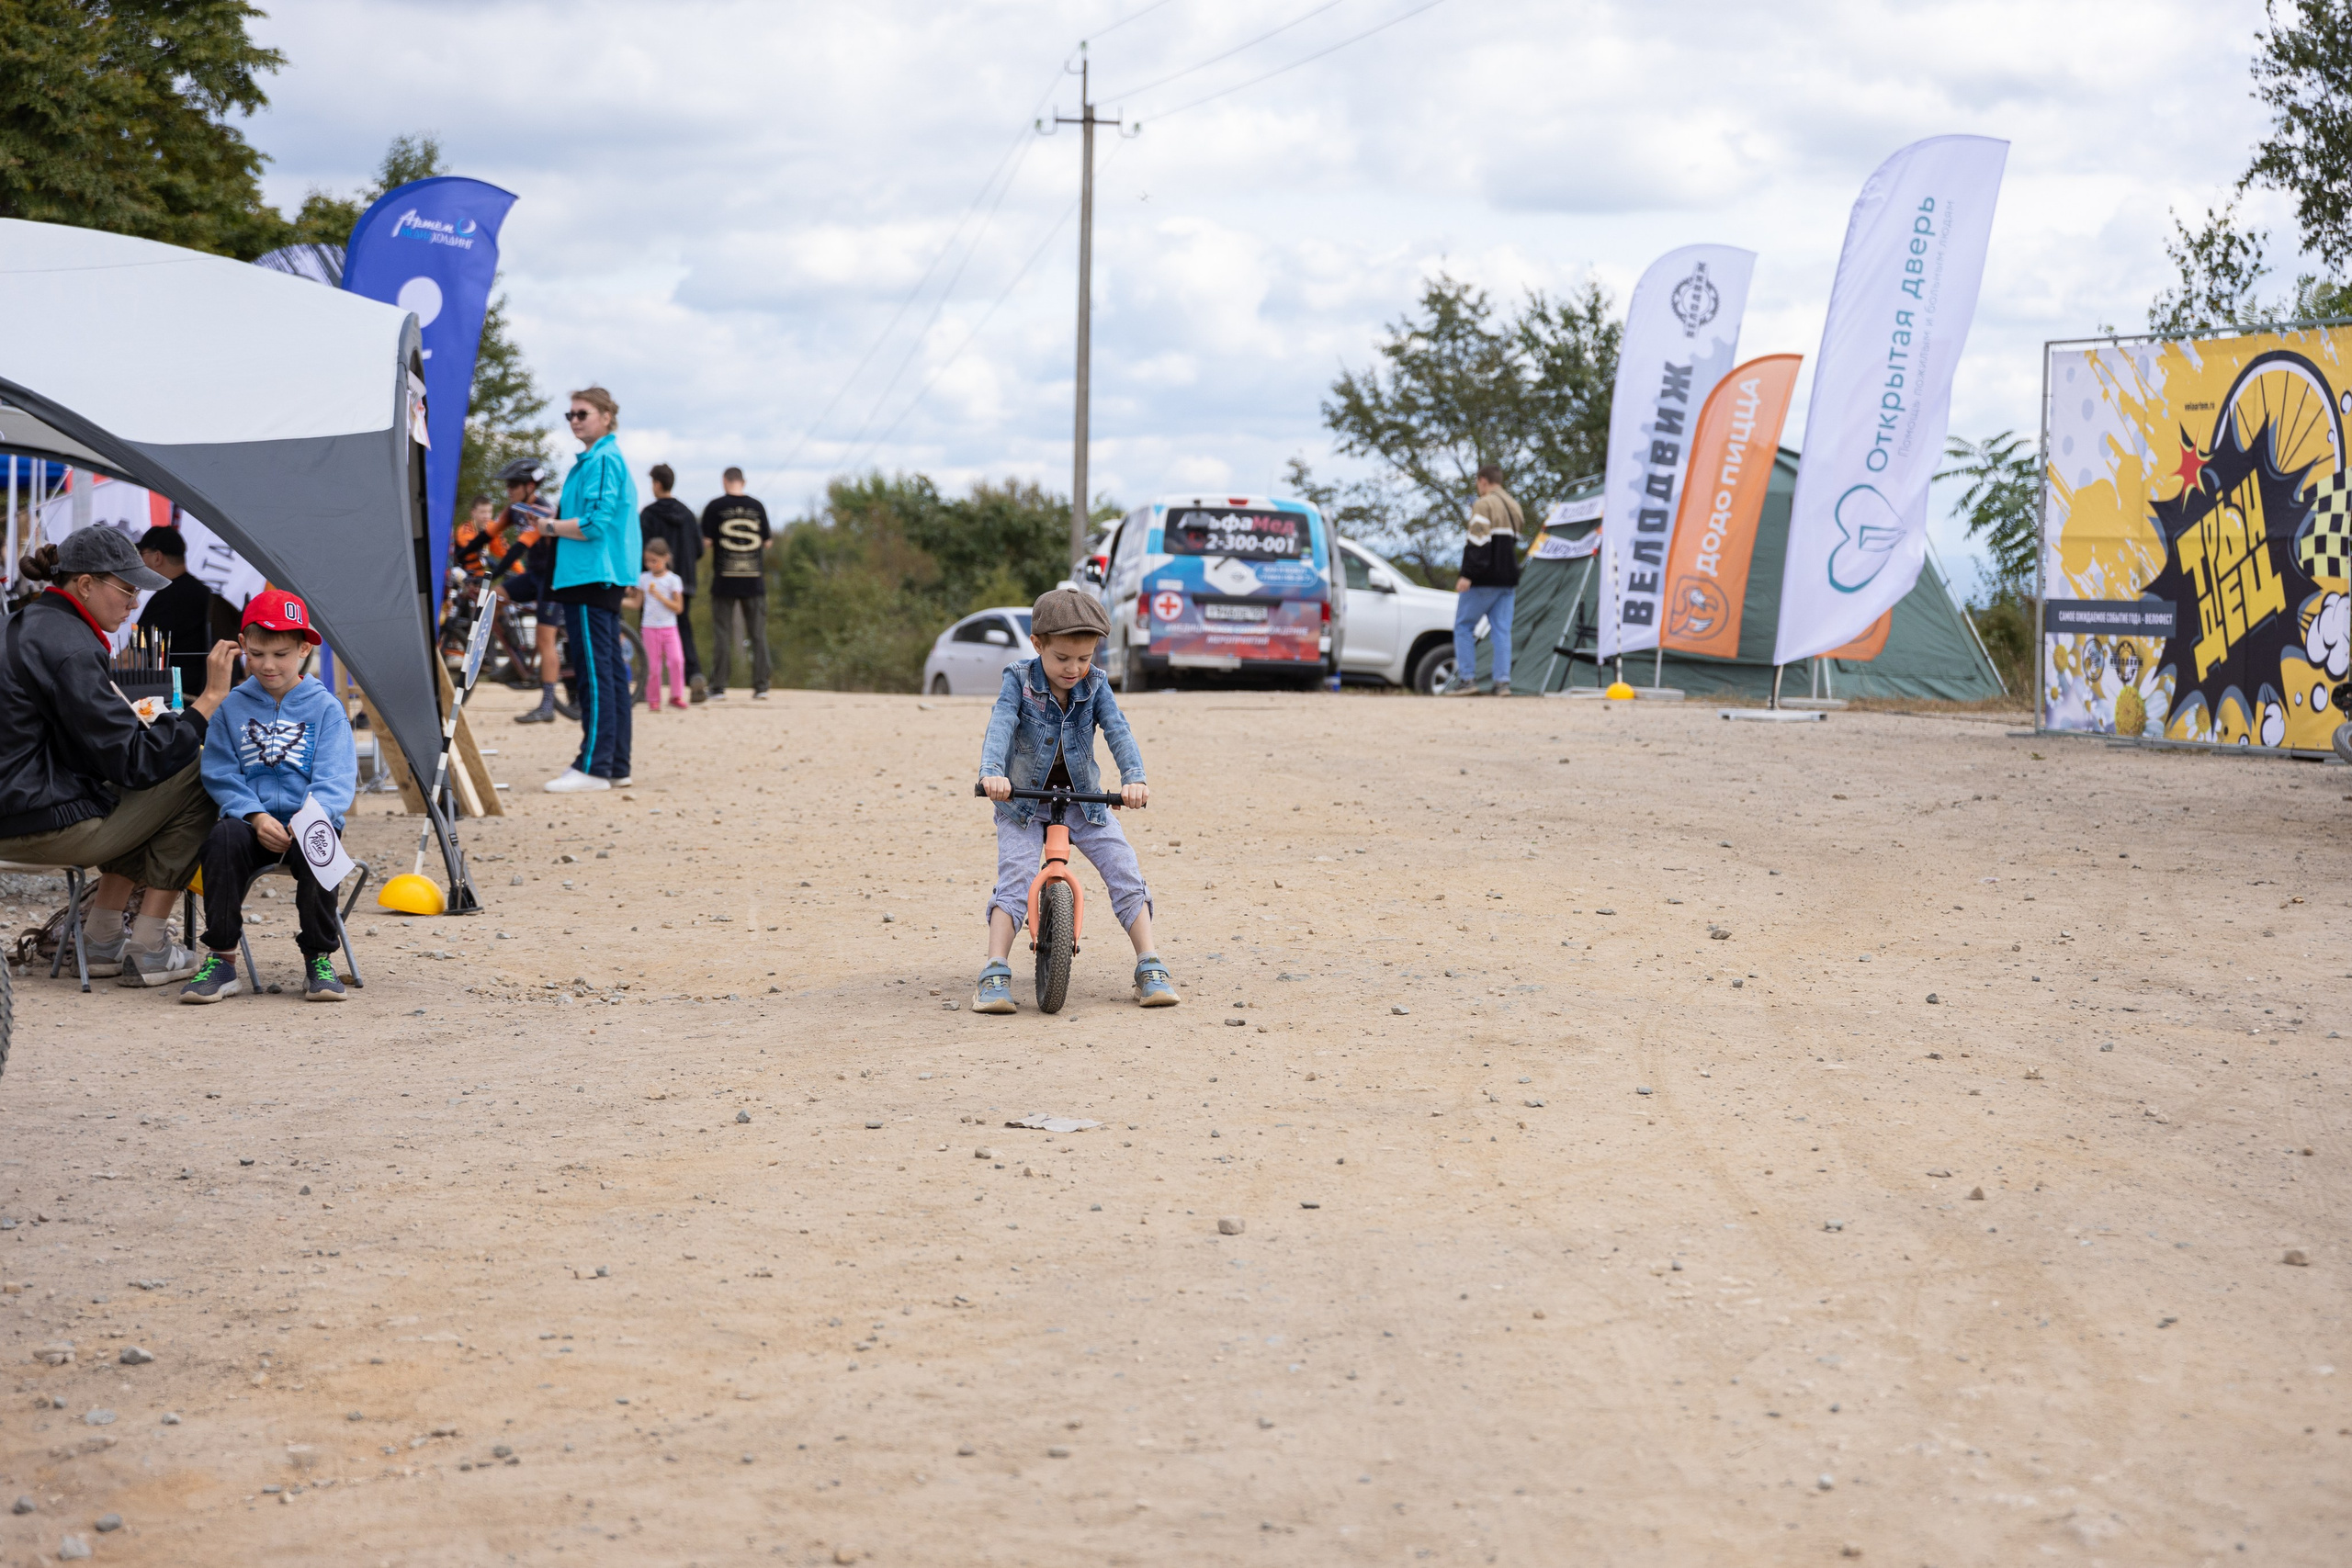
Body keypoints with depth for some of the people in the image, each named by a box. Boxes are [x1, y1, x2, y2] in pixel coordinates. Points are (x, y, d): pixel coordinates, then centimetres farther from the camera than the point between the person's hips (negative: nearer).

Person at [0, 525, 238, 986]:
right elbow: (133, 762, -19)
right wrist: (211, 697, -18)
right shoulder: (68, 650, -18)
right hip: (47, 826, -11)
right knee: (196, 780, -6)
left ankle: (101, 939, 23)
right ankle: (147, 951, -2)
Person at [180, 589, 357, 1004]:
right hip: (251, 821, 1)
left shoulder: (325, 708, 6)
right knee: (223, 838, -32)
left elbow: (336, 779, -3)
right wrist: (255, 816, -14)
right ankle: (221, 961, -24)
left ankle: (320, 960, -19)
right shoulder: (232, 706, 12)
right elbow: (220, 775, 4)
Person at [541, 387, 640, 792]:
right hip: (603, 577, 11)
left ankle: (593, 767, -12)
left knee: (595, 672, -11)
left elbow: (594, 525, -21)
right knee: (611, 671, 11)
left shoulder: (602, 460, -13)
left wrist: (551, 526, -8)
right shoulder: (606, 457, 19)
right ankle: (616, 765, 15)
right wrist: (557, 514, 13)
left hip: (592, 577, -11)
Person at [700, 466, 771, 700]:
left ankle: (718, 686, 0)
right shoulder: (757, 506, 3)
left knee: (722, 634, 2)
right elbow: (767, 541, 8)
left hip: (724, 582, -2)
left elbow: (706, 541, -6)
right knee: (758, 634, 7)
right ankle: (761, 685, 4)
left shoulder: (715, 507, -4)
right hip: (754, 582, 2)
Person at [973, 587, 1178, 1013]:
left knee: (1126, 874, -9)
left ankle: (1150, 969, -4)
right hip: (1023, 802, -2)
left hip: (1084, 802, 2)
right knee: (1014, 882, -20)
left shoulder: (1094, 686, -6)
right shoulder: (1019, 681, -12)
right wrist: (992, 772, -48)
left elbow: (1118, 732, -19)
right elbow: (1001, 726, -28)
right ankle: (995, 975, -20)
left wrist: (1134, 777, -38)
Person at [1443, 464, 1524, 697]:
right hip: (1507, 579, 7)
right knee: (1502, 630, 5)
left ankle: (1466, 678, -6)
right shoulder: (1513, 506, 17)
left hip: (1484, 580, -7)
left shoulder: (1484, 505, -10)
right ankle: (1503, 681, -3)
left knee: (1463, 626, 1)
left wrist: (1467, 575, -22)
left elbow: (1478, 542, -19)